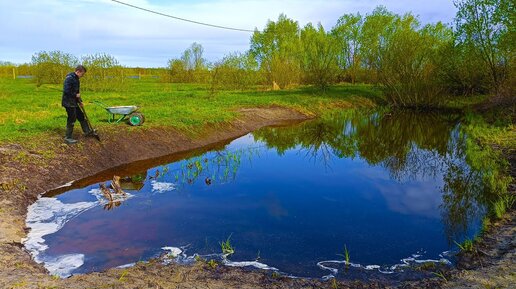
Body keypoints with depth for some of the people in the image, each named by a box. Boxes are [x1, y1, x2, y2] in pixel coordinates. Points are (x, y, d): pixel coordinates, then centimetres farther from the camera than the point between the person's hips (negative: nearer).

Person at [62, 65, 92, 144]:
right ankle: (68, 138, 7)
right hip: (68, 103, -10)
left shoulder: (76, 79, 12)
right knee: (71, 120, -3)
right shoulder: (69, 78, -19)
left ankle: (87, 131, 30)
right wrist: (75, 95, -16)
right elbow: (66, 91, -26)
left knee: (81, 116, 17)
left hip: (74, 103, 10)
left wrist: (79, 101, 14)